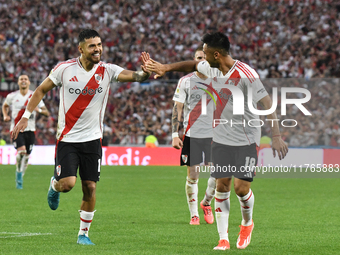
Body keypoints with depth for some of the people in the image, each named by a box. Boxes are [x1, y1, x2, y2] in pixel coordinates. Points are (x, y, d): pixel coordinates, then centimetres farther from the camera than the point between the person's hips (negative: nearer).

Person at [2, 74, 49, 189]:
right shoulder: (12, 96, 2)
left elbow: (47, 113, 0)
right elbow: (5, 105, 23)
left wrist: (39, 110, -21)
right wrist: (5, 116, 4)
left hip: (30, 129, 2)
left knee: (26, 156, 4)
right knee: (21, 151, -23)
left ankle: (20, 178, 26)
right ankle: (18, 172, -1)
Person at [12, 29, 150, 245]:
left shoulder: (107, 71, -4)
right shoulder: (65, 69, -7)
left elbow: (133, 76, -19)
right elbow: (41, 90, 6)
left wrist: (145, 72, -42)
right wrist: (26, 116, 2)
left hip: (93, 138, 2)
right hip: (67, 138, -2)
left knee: (90, 187, 0)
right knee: (68, 183, -15)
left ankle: (84, 233, 15)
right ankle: (55, 185, 23)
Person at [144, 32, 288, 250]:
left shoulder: (245, 74, -21)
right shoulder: (211, 68, 1)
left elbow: (267, 103, -23)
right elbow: (193, 65, 24)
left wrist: (276, 136, -30)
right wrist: (166, 67, 17)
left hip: (246, 140, -5)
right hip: (221, 139, 5)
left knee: (241, 187, -8)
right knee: (222, 186, -1)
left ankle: (247, 223, 23)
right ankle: (223, 238, 4)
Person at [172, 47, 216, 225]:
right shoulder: (186, 81, -1)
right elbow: (177, 108, 0)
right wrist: (175, 135, -7)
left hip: (213, 134, 2)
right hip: (191, 135, -2)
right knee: (192, 176, 0)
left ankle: (206, 203, 20)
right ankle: (194, 214, 12)